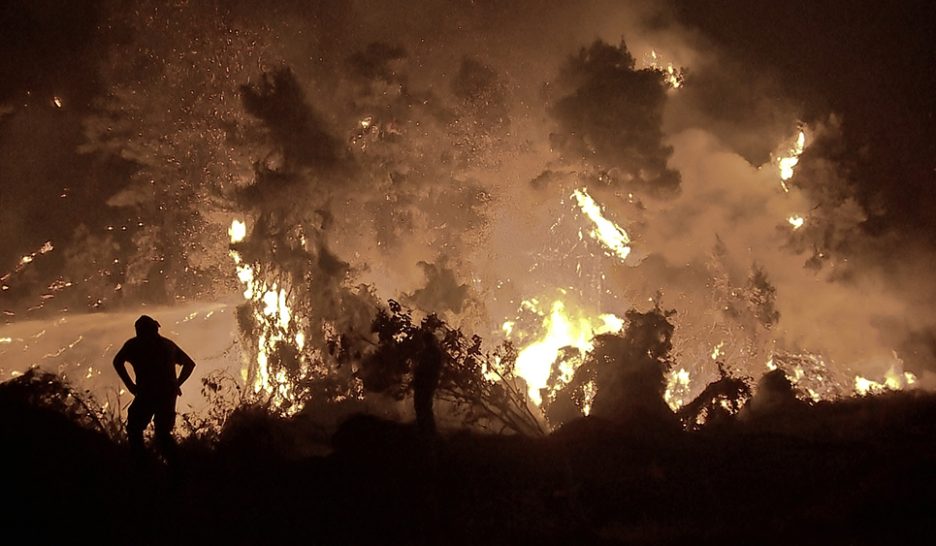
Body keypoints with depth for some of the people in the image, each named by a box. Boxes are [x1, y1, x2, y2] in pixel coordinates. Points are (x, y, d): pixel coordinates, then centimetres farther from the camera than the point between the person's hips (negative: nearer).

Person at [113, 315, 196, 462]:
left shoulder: (134, 344, 7)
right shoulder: (168, 344, 19)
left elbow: (118, 362, -8)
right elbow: (190, 364, 19)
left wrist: (130, 385, -3)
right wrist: (177, 384, 15)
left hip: (147, 394, -4)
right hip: (169, 394, 4)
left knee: (134, 428, 13)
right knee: (163, 433, 16)